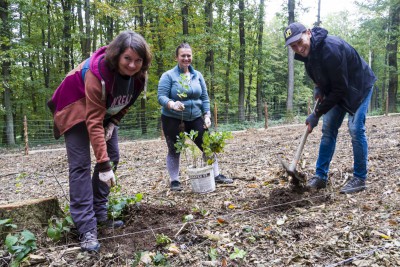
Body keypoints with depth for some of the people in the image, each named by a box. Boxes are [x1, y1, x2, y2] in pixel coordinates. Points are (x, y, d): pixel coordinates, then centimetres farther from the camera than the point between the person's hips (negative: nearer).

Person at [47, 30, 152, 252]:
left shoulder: (138, 75, -18)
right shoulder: (97, 73, -37)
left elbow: (126, 102, 3)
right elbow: (93, 121, -37)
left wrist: (113, 123, -10)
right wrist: (103, 164, -39)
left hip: (107, 112, 7)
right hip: (77, 110, -7)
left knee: (113, 157, 3)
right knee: (80, 165, -13)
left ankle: (99, 213, 13)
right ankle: (87, 227, -11)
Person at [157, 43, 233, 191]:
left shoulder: (197, 75, 6)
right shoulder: (168, 76, -7)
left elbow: (204, 98, 9)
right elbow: (161, 97, -14)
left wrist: (207, 116, -1)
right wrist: (172, 104, -35)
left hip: (195, 119, 4)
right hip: (173, 120, -4)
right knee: (174, 150, 5)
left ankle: (217, 175, 19)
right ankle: (174, 181, 18)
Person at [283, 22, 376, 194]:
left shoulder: (330, 48, -35)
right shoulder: (308, 51, -9)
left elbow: (340, 88, -31)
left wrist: (316, 114, -27)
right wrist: (318, 87, -4)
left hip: (359, 86, -8)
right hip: (337, 89, 8)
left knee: (356, 129, -13)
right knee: (328, 128, 3)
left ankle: (360, 179, 1)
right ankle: (321, 176, 8)